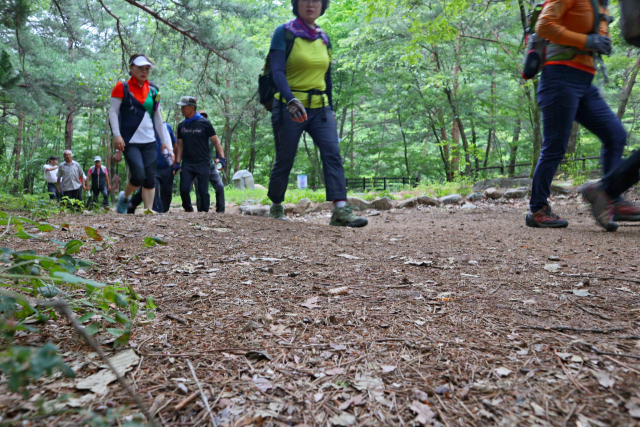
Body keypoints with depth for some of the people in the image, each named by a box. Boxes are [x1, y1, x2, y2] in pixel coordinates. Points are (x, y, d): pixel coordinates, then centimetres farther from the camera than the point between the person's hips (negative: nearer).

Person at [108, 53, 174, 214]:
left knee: (150, 179, -2)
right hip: (130, 141, -4)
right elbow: (113, 112, -1)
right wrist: (116, 135, -12)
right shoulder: (122, 88, 0)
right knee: (139, 175, -16)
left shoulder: (153, 90, 13)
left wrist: (165, 141, 12)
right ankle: (124, 197, 14)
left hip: (149, 141, 4)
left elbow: (158, 118, 16)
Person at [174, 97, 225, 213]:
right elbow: (180, 145, 15)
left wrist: (222, 157, -12)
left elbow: (215, 141, -1)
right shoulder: (182, 125, 11)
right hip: (187, 163, 3)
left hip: (203, 163, -3)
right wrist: (177, 163, 8)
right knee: (184, 189, -5)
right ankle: (188, 209, 18)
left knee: (203, 190, -2)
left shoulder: (204, 123, -2)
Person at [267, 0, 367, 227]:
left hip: (320, 107, 5)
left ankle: (340, 210, -20)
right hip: (289, 106, -4)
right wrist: (291, 100, -31)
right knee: (284, 160, 3)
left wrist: (331, 107, 15)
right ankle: (276, 206, 24)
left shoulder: (324, 39, 13)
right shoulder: (284, 33, -3)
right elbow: (277, 71, -15)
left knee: (333, 154, -14)